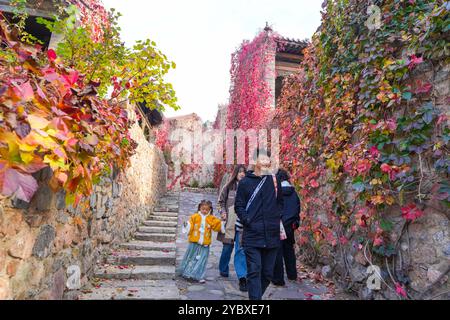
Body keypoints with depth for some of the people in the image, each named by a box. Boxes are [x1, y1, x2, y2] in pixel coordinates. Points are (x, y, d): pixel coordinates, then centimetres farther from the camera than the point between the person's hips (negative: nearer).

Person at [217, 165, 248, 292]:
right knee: (227, 247, 14)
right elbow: (221, 201, 12)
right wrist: (223, 212, -3)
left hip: (243, 224, -1)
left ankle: (242, 277, 0)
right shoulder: (229, 187, 2)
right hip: (230, 223, 1)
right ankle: (223, 270, 37)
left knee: (241, 249, -5)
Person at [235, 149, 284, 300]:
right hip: (252, 236, -3)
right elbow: (239, 206, 1)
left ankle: (256, 295, 34)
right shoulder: (245, 182, 0)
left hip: (272, 235, 3)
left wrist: (278, 218, 6)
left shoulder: (275, 180, 9)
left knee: (268, 273, 13)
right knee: (254, 271, -4)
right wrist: (247, 221, -11)